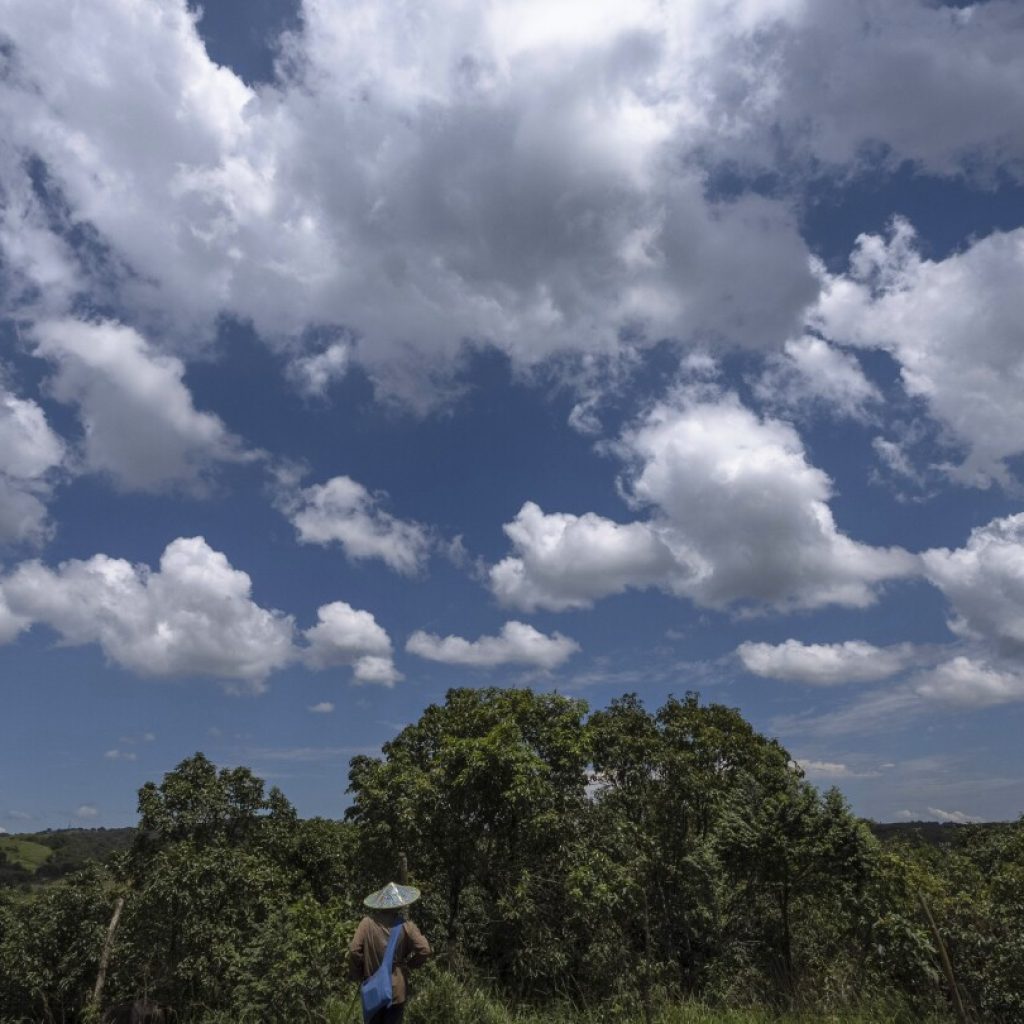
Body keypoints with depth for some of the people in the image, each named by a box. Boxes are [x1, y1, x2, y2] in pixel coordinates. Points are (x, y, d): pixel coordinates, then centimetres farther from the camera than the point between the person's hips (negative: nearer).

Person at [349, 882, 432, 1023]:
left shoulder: (368, 923, -12)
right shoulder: (405, 926, -15)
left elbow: (354, 950, -15)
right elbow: (424, 950, -19)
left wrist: (357, 975, 1)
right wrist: (409, 963, 0)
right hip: (397, 990, -1)